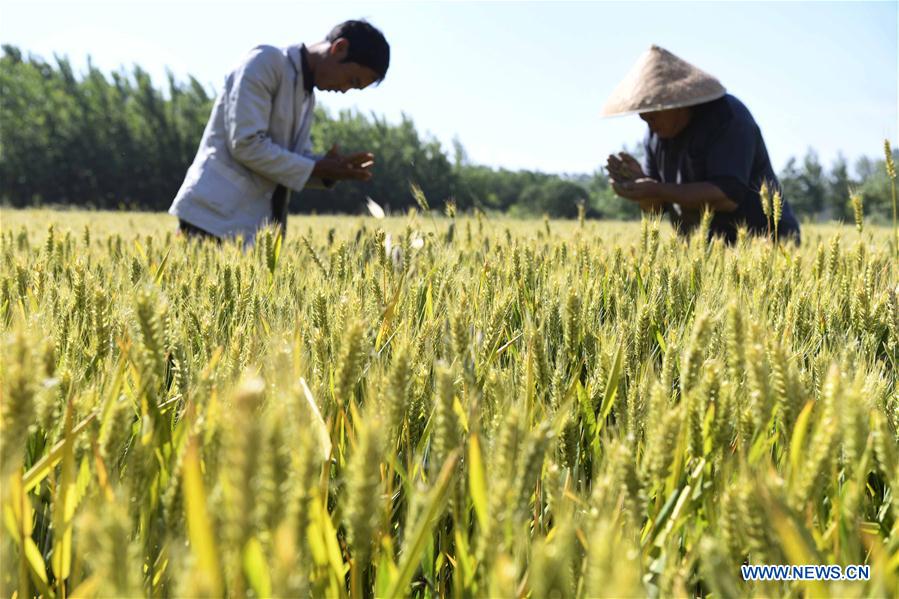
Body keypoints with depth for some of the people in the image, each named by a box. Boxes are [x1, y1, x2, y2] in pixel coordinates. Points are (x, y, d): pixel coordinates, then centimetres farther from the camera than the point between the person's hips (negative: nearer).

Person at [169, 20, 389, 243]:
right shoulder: (266, 62, -8)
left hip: (258, 224, 8)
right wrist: (317, 169, -14)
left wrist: (330, 170, -5)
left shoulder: (308, 96, 18)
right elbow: (247, 145, -17)